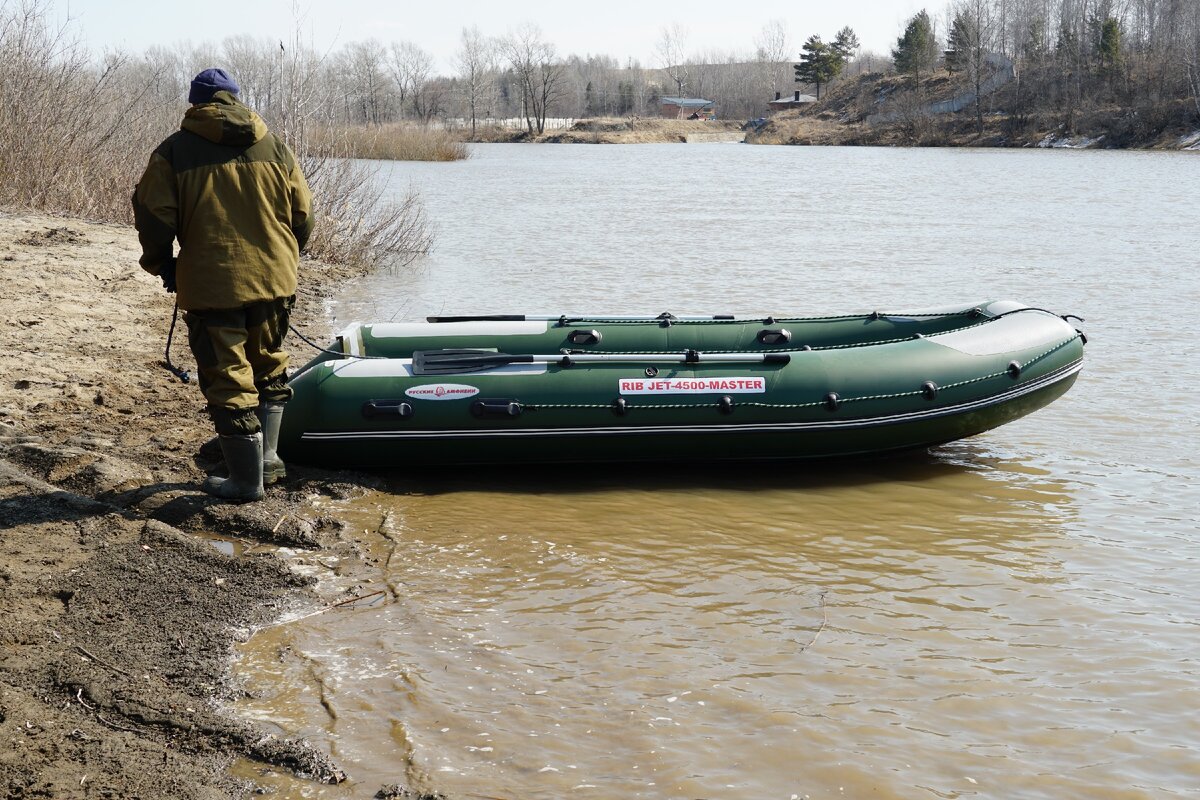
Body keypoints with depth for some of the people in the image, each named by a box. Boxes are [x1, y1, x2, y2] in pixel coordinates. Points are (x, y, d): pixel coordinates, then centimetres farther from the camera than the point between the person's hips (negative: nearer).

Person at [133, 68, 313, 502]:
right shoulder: (275, 147, 7)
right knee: (268, 367, 23)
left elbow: (152, 216, -5)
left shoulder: (174, 151, -2)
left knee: (228, 381, 4)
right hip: (274, 281, 4)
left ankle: (247, 480, 8)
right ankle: (266, 458, 26)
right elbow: (303, 214, 9)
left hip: (211, 287, -4)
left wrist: (163, 267, 12)